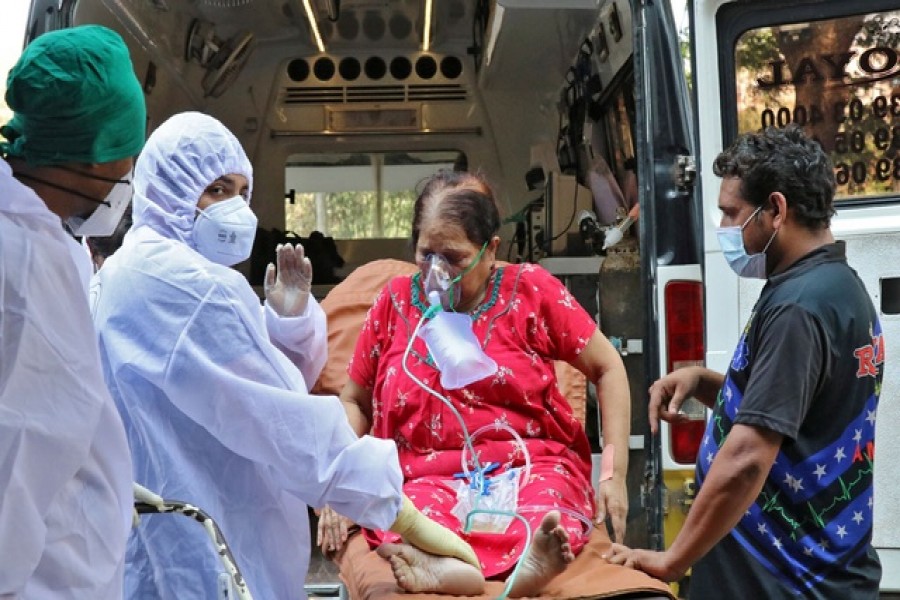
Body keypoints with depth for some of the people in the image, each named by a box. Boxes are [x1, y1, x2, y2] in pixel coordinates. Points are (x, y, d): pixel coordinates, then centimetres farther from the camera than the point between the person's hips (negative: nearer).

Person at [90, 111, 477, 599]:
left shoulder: (135, 270, 12)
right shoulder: (183, 284, -20)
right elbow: (283, 422, -24)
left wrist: (289, 320, -8)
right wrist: (405, 514, -20)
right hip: (204, 546, -10)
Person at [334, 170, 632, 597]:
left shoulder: (530, 289, 2)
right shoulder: (395, 301, 7)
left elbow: (607, 369, 8)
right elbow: (353, 403, 16)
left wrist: (616, 472, -1)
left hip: (531, 468, 0)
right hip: (428, 479, 1)